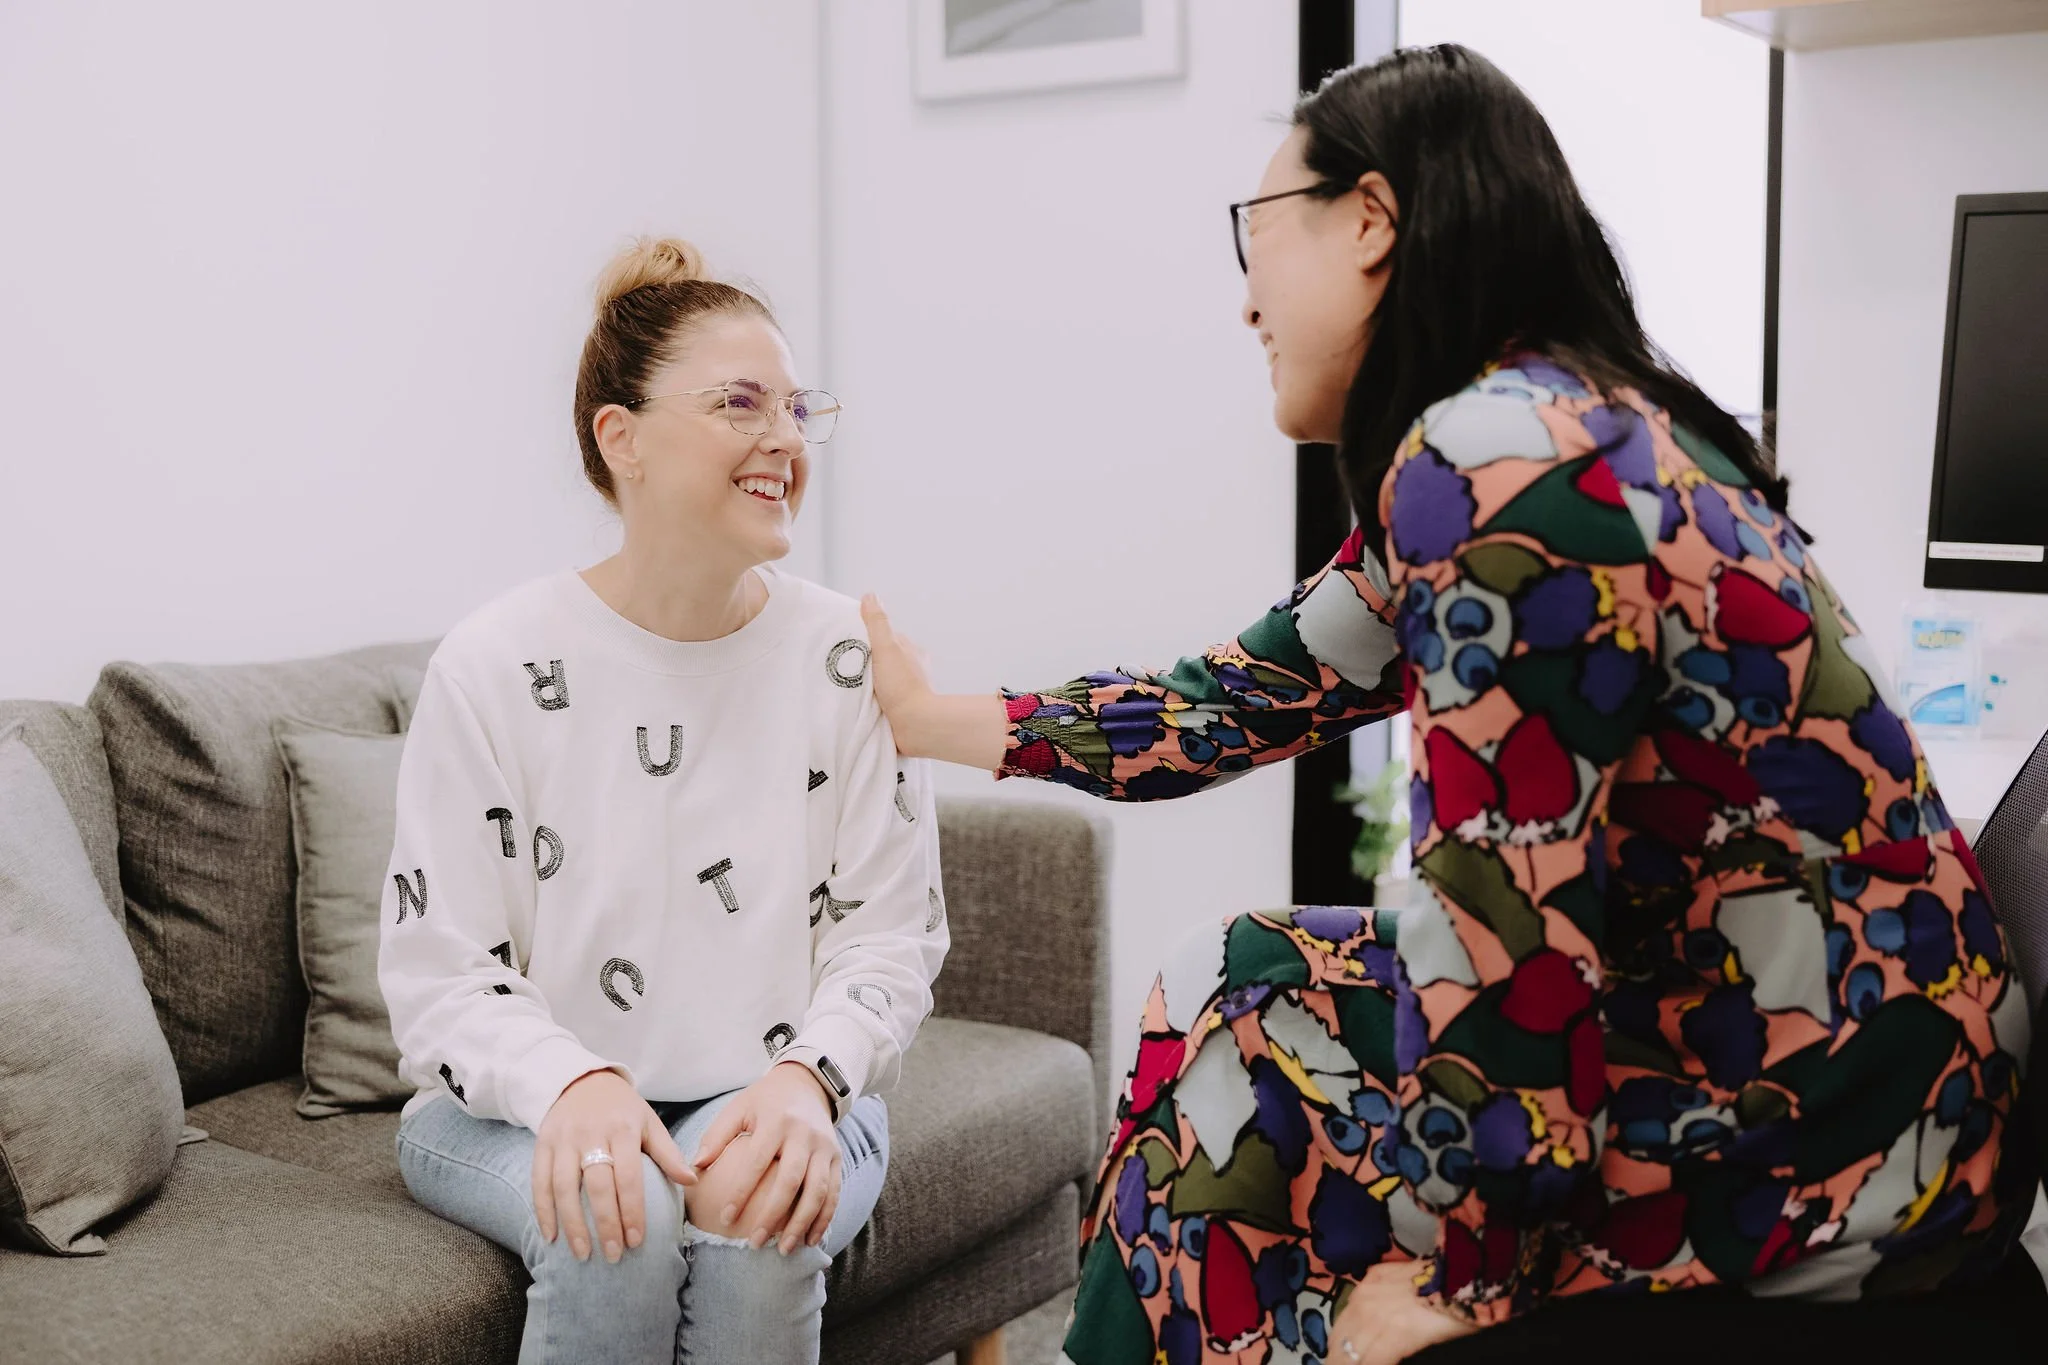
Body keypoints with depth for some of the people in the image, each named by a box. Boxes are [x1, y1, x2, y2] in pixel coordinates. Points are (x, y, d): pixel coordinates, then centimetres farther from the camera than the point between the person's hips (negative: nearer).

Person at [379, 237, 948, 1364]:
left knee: (752, 1218, -30)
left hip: (775, 1102, 1)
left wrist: (806, 1074, -20)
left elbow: (891, 934, -1)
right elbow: (437, 976, -8)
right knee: (615, 1220, -31)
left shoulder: (847, 659, -3)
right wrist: (574, 1083, -27)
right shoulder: (493, 668, -7)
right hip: (530, 1106, 0)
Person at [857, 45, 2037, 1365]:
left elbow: (1507, 944, -25)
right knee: (1256, 995, 13)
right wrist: (933, 718, 24)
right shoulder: (1558, 432, 8)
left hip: (1833, 1140, -8)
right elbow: (1247, 697, 17)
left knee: (1222, 1022, 0)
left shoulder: (1494, 462, -22)